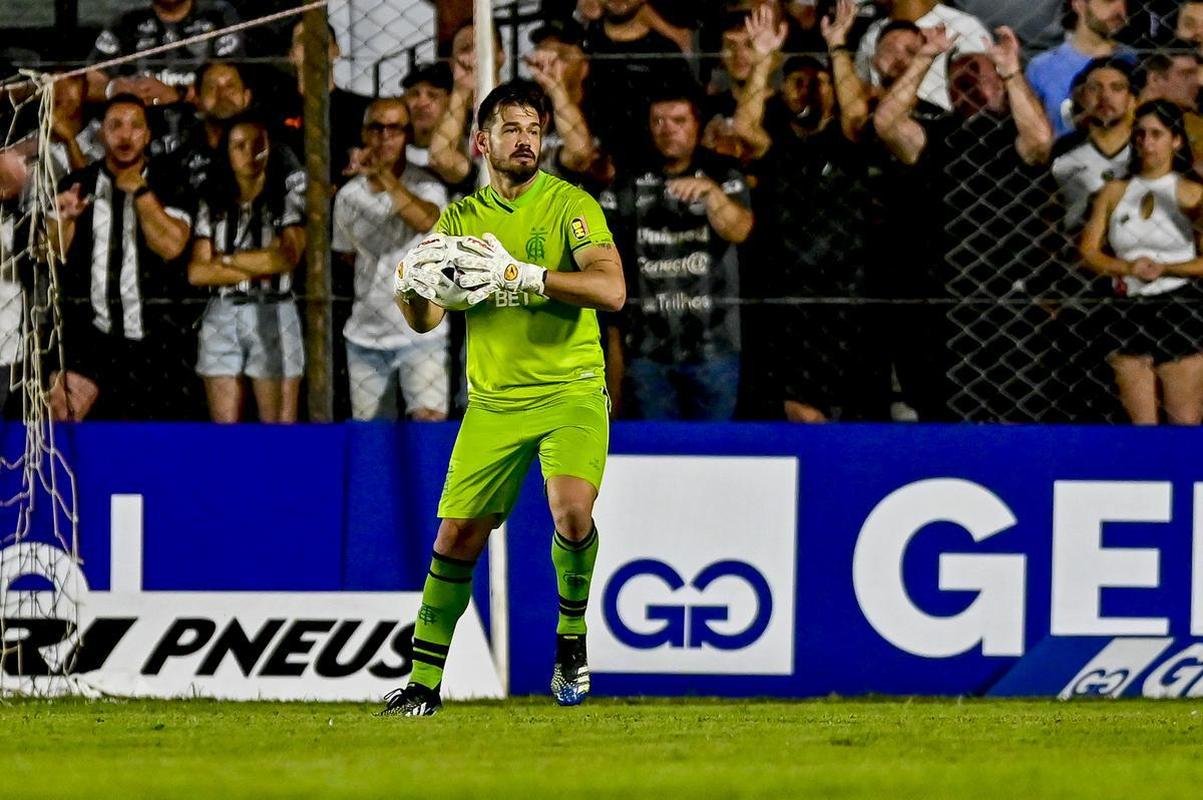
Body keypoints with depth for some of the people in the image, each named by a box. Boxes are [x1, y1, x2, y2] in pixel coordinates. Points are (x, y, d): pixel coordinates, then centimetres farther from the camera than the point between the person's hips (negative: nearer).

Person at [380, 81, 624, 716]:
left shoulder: (569, 205, -5)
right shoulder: (460, 218, 9)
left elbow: (611, 289, -19)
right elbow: (425, 320, 6)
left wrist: (518, 275, -29)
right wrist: (410, 285, -17)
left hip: (571, 393, -4)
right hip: (493, 401, 4)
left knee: (572, 510, -26)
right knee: (457, 536, -1)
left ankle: (572, 634, 1)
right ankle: (424, 681, 12)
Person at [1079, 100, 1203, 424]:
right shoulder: (1115, 192, 10)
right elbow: (1089, 250, 4)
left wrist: (1164, 269, -20)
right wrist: (1127, 267, -12)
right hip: (1129, 311, 4)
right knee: (1141, 422, 4)